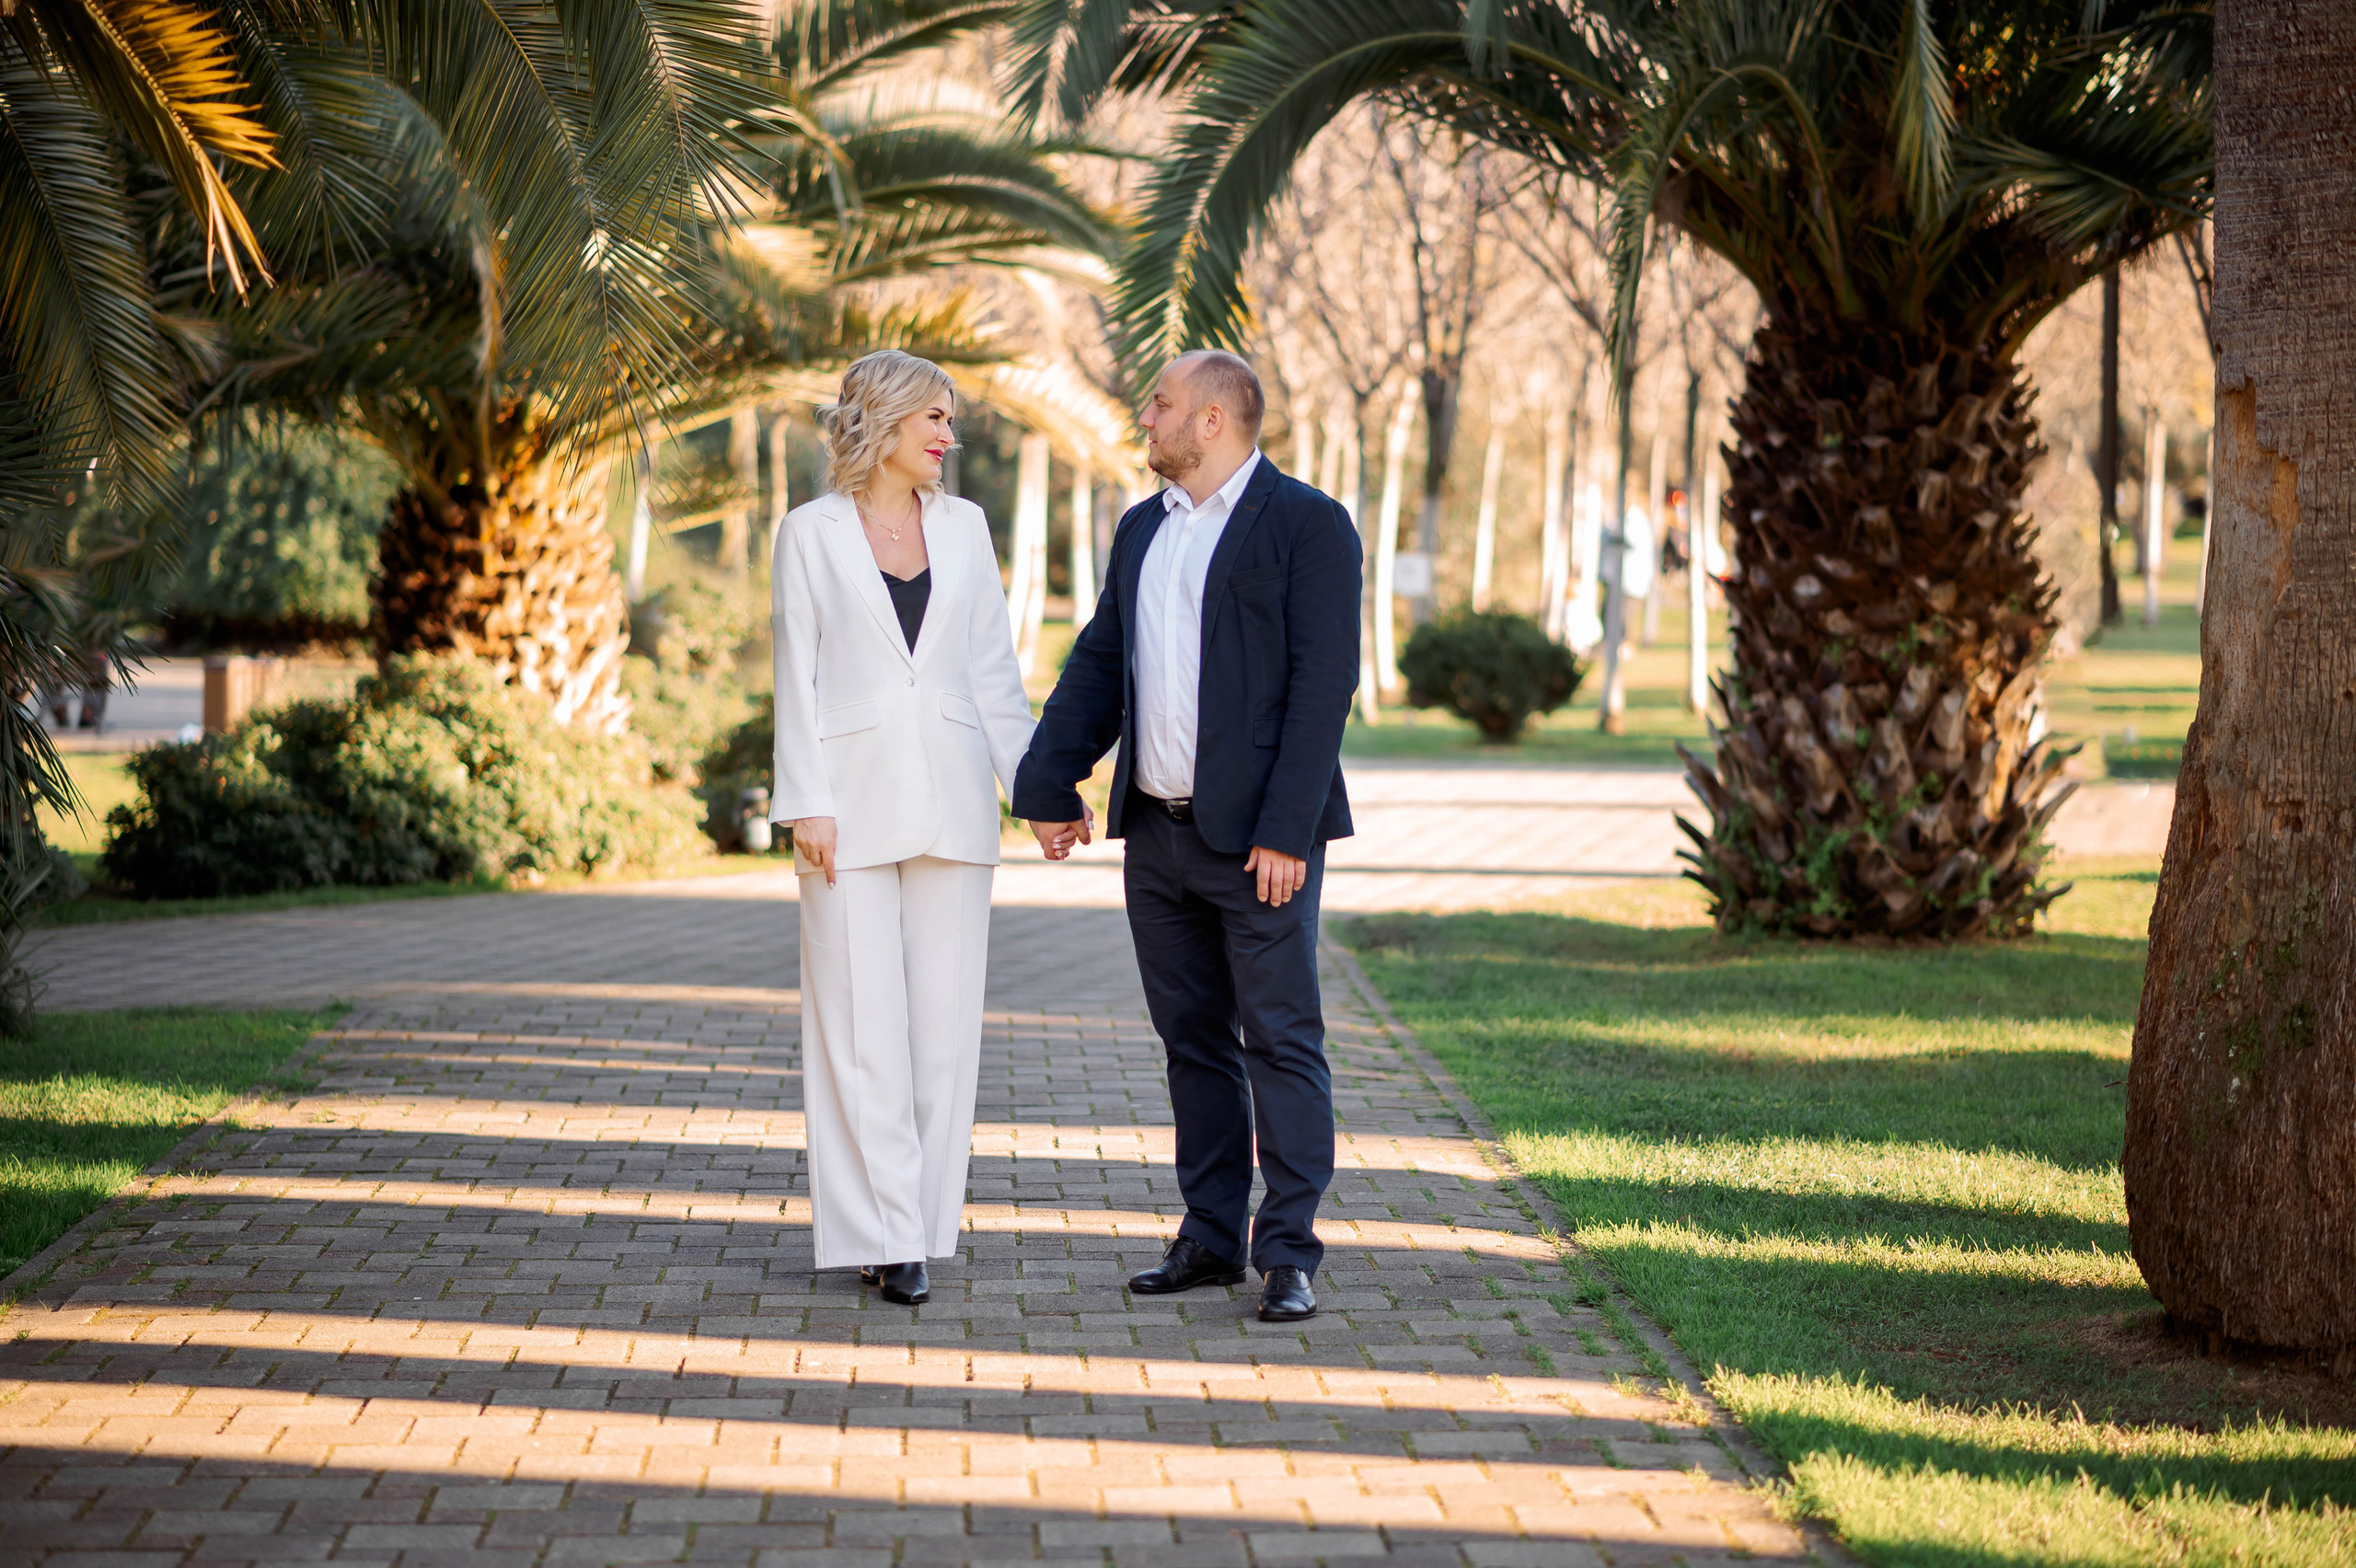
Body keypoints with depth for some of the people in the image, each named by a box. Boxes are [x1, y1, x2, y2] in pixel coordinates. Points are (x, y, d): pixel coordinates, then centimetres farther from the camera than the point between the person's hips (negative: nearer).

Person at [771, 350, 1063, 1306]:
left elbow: (993, 669, 12)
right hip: (855, 800, -3)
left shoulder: (961, 528, 11)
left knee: (943, 1018, 3)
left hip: (950, 799, 3)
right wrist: (806, 805, -9)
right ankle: (885, 1233, -1)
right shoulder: (813, 534, 2)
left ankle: (923, 1221, 9)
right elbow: (797, 680, 0)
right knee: (862, 1021, -4)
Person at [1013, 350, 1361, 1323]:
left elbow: (1323, 683, -13)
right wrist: (1048, 787, 7)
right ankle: (1211, 1240, 18)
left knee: (1281, 1039, -4)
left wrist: (1285, 832, -19)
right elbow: (1098, 666, 17)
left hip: (1257, 836, -7)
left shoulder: (1308, 524, -7)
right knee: (1192, 1040, 11)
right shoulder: (1142, 530, 15)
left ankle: (1289, 1255, -2)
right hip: (1157, 833, 7)